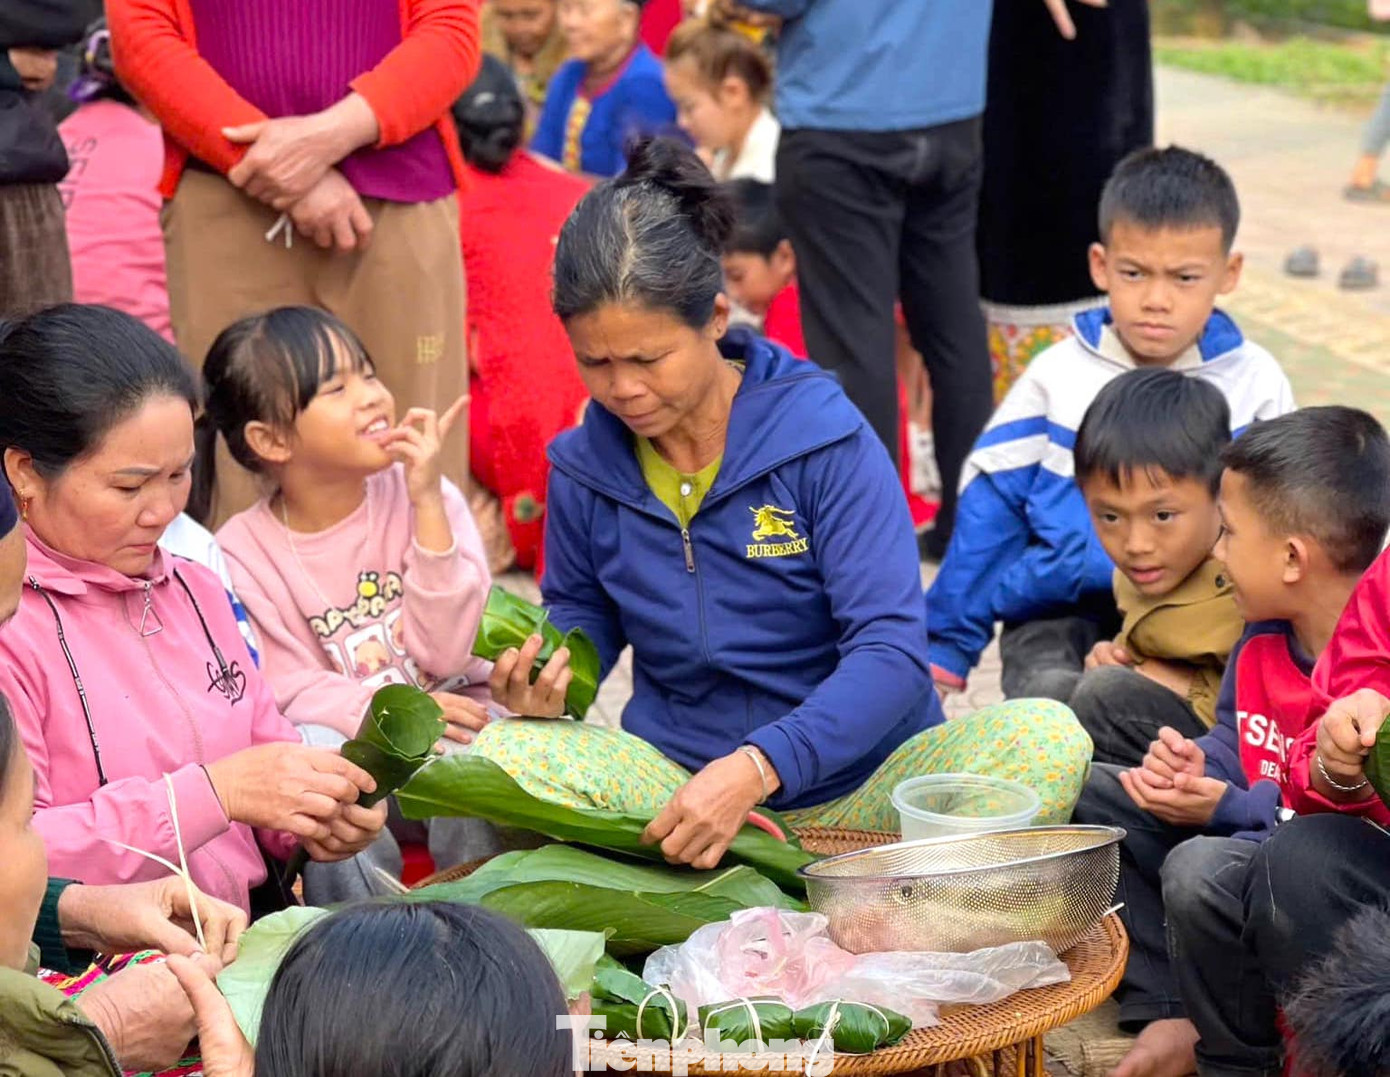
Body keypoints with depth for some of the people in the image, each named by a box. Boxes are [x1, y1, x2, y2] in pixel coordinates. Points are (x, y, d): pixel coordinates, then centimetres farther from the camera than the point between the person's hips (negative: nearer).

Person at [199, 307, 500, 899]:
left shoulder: (427, 499, -2)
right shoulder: (242, 553, -4)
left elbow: (441, 653, -11)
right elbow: (289, 692, -8)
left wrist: (427, 502, -17)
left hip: (448, 712, 0)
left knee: (471, 759, -33)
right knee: (309, 748, -34)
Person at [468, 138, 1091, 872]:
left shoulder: (823, 435, -11)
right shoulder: (584, 465, 1)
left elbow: (891, 652, -17)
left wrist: (755, 768, -32)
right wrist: (544, 686, -6)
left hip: (853, 781, -2)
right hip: (680, 773, 3)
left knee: (1047, 738, -29)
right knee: (506, 754, -25)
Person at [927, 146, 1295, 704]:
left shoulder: (1256, 383, 2)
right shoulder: (1057, 376, 0)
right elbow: (987, 514, 3)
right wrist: (943, 648, 2)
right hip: (1061, 609, -1)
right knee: (1052, 697, -30)